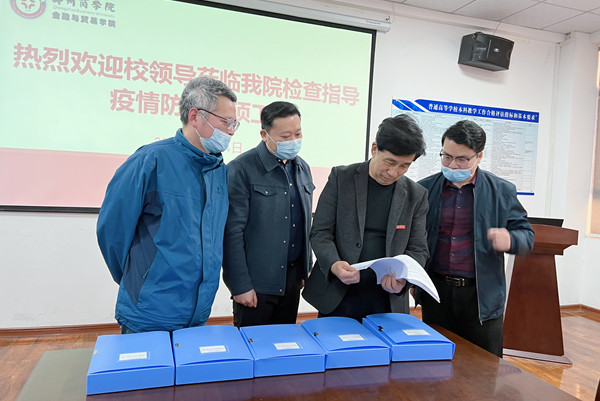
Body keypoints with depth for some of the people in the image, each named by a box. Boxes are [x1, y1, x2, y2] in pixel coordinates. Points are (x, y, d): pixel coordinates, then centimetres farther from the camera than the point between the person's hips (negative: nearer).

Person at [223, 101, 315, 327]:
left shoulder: (302, 168, 9)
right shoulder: (242, 169, -12)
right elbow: (232, 232, -14)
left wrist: (306, 270, 15)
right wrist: (240, 285, -14)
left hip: (293, 276, 6)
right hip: (257, 282, -6)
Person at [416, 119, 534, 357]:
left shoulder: (502, 192, 0)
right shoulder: (425, 189, 3)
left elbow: (526, 235, 3)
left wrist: (510, 240, -20)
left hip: (482, 297, -1)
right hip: (435, 293, 1)